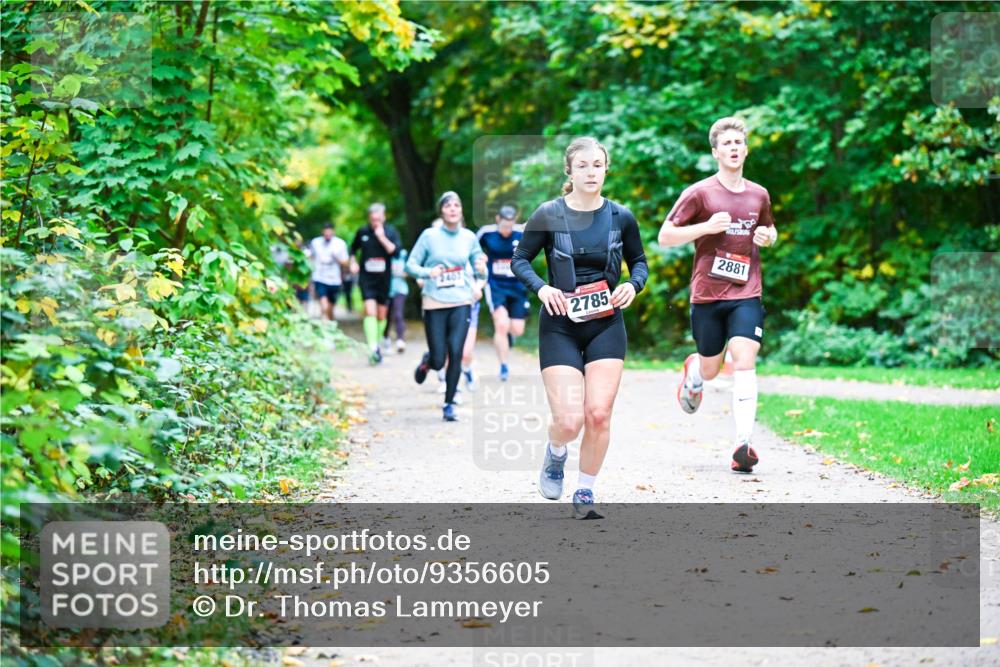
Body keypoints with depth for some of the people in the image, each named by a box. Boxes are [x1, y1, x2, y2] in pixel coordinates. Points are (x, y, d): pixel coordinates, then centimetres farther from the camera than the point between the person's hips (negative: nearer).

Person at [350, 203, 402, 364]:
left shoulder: (390, 232, -2)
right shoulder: (362, 232, 2)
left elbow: (396, 251, -16)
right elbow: (353, 248, 20)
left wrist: (382, 238, -20)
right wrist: (353, 262, 4)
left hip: (384, 278, 1)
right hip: (366, 278, -1)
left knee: (382, 314, 9)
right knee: (370, 311, -17)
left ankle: (378, 344, 27)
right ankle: (373, 347, -23)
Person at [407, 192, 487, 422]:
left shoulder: (469, 237, 4)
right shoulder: (429, 235, -3)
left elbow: (479, 271, 12)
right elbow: (410, 265, 0)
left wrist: (481, 270, -11)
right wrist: (428, 272, -19)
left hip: (461, 302, 1)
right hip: (435, 303, -1)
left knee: (456, 353, -12)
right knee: (439, 360, -2)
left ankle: (449, 404, 3)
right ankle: (427, 361, 37)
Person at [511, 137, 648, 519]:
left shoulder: (621, 217, 1)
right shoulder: (549, 215, -5)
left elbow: (639, 261, 15)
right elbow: (519, 259, 3)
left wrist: (634, 284, -6)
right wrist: (541, 287, -15)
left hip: (606, 326, 2)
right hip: (560, 326, -2)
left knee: (599, 415, -8)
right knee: (569, 421, -11)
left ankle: (585, 494, 13)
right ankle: (555, 454, 27)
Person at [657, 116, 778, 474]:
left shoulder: (759, 195, 8)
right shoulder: (699, 193, -4)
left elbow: (769, 229, 28)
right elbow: (665, 236, -4)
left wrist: (768, 236, 3)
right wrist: (706, 227, -18)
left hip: (746, 294, 1)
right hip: (707, 294, -1)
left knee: (744, 361, -15)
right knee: (710, 369, 10)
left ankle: (744, 444, -19)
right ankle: (692, 371, 49)